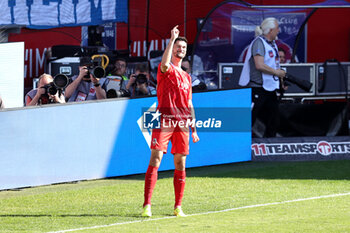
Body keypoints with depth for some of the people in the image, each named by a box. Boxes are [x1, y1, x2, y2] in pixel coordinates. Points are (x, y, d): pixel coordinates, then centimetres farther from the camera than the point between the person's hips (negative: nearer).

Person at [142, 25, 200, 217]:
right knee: (155, 160, -12)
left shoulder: (187, 77, 22)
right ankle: (147, 205, -15)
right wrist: (172, 39, -20)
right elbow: (164, 64, -24)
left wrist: (194, 129, 19)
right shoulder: (166, 70, 4)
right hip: (164, 120, -6)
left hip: (182, 123, 6)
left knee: (180, 164, 4)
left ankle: (178, 207, 9)